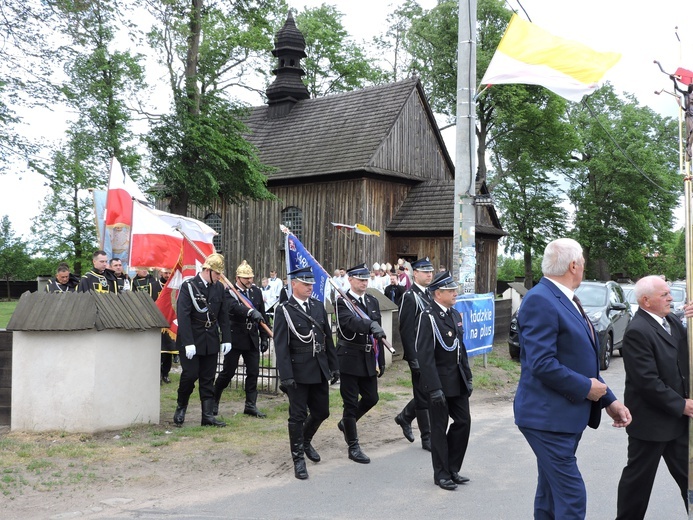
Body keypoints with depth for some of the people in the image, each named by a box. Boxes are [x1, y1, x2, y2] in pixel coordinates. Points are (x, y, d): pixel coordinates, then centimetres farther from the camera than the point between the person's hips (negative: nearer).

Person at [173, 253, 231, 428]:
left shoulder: (219, 288, 7)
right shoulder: (188, 286, -10)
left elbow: (223, 315, 11)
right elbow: (183, 316, -15)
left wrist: (226, 339, 5)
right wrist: (188, 343, -21)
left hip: (211, 341, 5)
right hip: (191, 341, -5)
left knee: (208, 380, 6)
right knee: (190, 375, -6)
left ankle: (208, 415, 9)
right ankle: (181, 407, 18)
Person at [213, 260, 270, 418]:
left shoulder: (257, 292, 10)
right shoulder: (229, 292, -7)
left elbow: (263, 316, 12)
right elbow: (234, 307, -29)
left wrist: (264, 337, 9)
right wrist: (251, 312, -45)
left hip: (252, 339, 5)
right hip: (235, 338, -5)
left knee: (253, 372, 4)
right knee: (228, 372, 2)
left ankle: (251, 405, 12)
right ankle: (214, 401, 20)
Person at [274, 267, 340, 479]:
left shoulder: (318, 306, 8)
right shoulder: (284, 311, -7)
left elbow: (328, 339, 12)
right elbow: (281, 346, -11)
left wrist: (334, 366, 10)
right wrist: (286, 375, -17)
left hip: (320, 370, 6)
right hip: (299, 371, -5)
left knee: (321, 411, 14)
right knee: (298, 415, 1)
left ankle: (305, 441, 41)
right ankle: (298, 458, 14)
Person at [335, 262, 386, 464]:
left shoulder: (373, 302, 9)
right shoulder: (342, 302, -11)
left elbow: (377, 334, 13)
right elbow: (351, 322, -32)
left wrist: (381, 361, 13)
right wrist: (372, 325, -50)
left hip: (369, 359, 6)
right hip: (350, 359, -6)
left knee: (371, 398, 13)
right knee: (351, 403, 1)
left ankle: (346, 423, 39)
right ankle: (353, 447, 11)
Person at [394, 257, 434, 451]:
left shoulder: (430, 295, 12)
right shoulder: (410, 297, -14)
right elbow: (406, 331, -17)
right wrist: (414, 359, -20)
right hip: (419, 354, -8)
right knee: (424, 395, 0)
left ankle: (405, 417, 35)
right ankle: (427, 438, 10)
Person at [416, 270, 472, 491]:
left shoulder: (455, 314, 11)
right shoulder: (428, 317, -15)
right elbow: (425, 355, -19)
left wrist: (468, 377, 13)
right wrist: (434, 387, -21)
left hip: (458, 381, 8)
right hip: (439, 381, -7)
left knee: (463, 421, 9)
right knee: (439, 427, 4)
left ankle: (452, 469, 24)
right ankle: (441, 474, 17)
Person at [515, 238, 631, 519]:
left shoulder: (566, 300, 14)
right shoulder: (540, 300, -18)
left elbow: (582, 360, 18)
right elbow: (542, 364, -25)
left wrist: (609, 400, 12)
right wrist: (586, 388, -15)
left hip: (568, 415, 10)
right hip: (549, 416, -10)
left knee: (551, 495, 17)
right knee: (571, 497, -8)